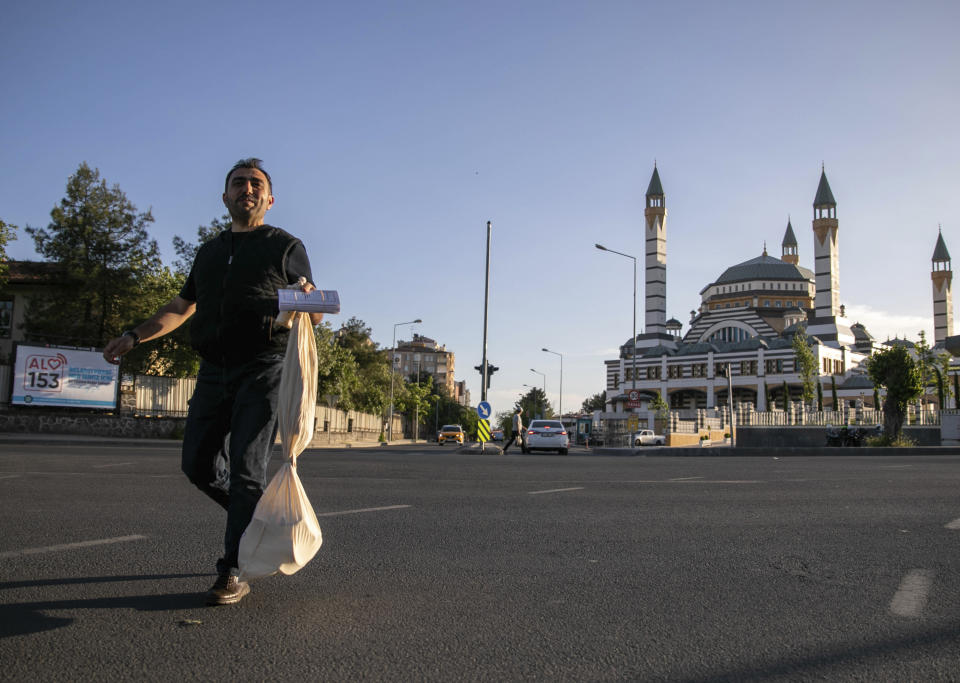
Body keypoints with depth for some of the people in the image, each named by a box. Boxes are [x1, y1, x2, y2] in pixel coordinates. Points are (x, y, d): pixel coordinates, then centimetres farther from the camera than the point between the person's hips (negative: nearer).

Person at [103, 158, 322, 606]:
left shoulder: (286, 247, 6)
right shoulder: (209, 252, 21)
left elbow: (314, 317, 4)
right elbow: (181, 307, 27)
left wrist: (306, 301, -20)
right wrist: (134, 337, 16)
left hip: (262, 371, -6)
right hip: (214, 372, 6)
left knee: (245, 469, -9)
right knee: (197, 464, 4)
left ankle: (233, 573, -4)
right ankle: (259, 519, 25)